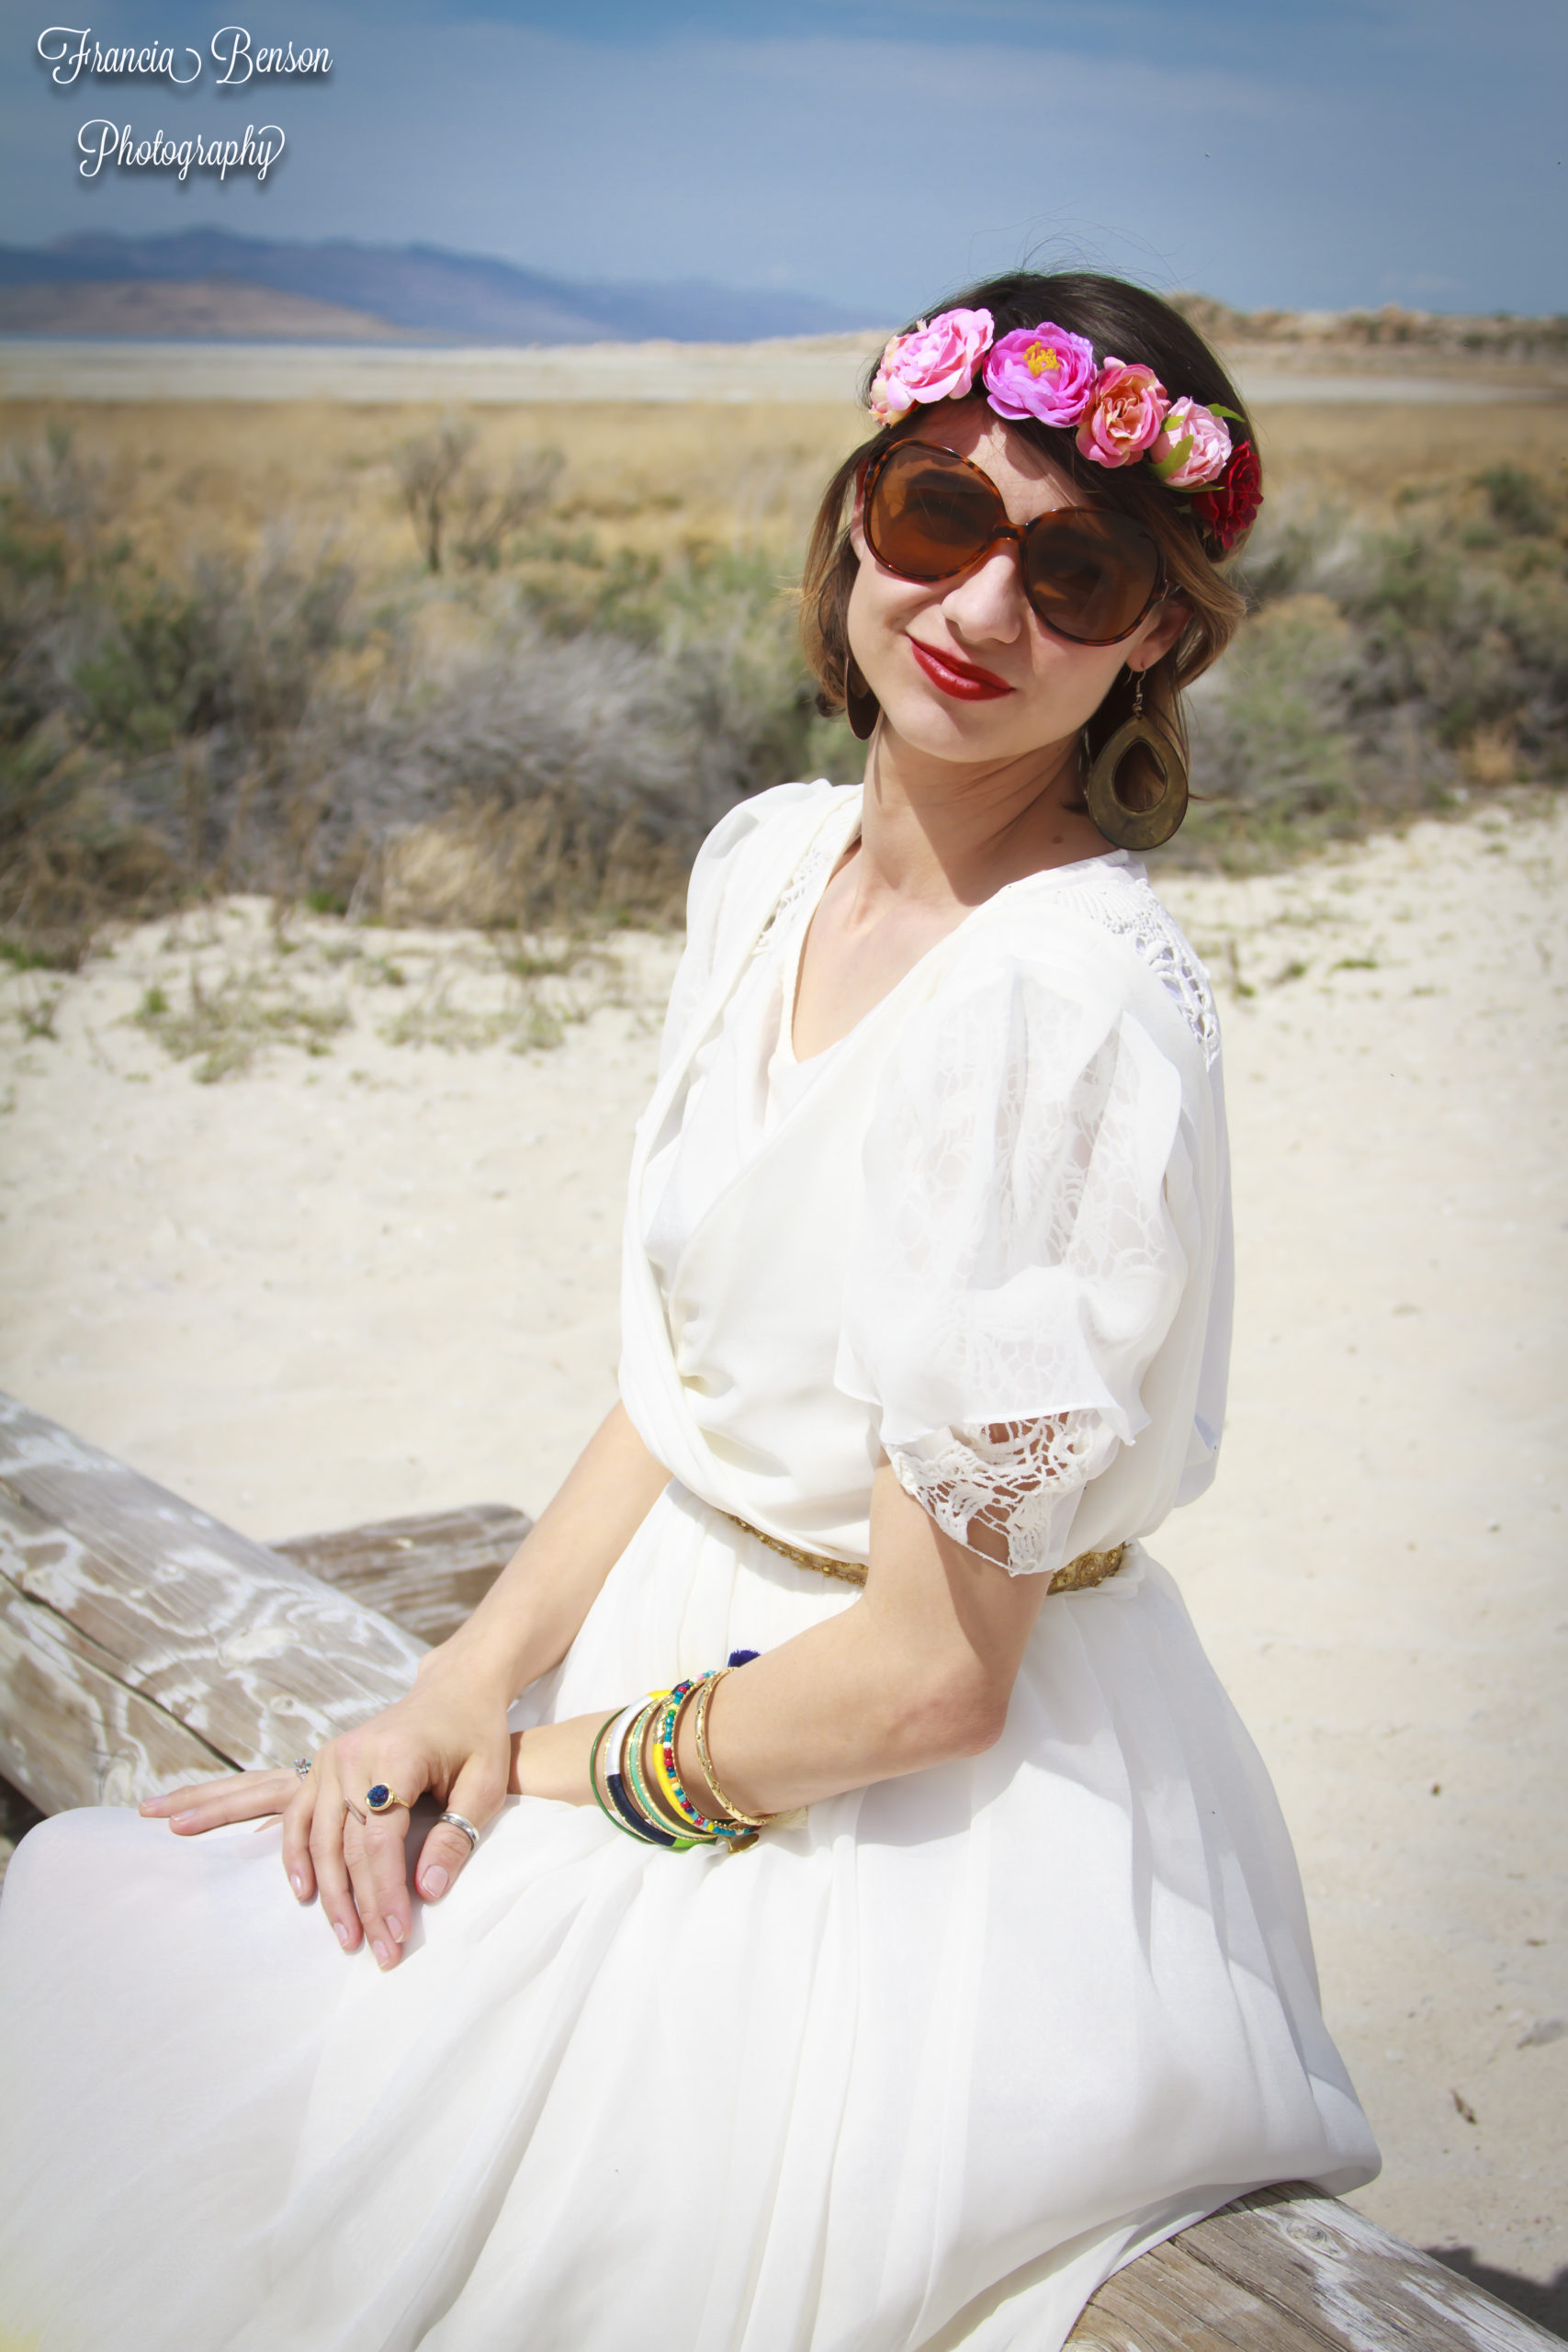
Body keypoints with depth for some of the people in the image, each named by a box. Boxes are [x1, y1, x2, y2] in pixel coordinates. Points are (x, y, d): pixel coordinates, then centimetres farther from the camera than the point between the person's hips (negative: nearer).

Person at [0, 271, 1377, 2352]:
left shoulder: (1082, 1002, -26)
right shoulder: (771, 858, 1)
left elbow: (933, 1671, -22)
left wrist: (544, 1771, -9)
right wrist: (473, 1680, -4)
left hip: (946, 1849, -7)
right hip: (701, 1662, 8)